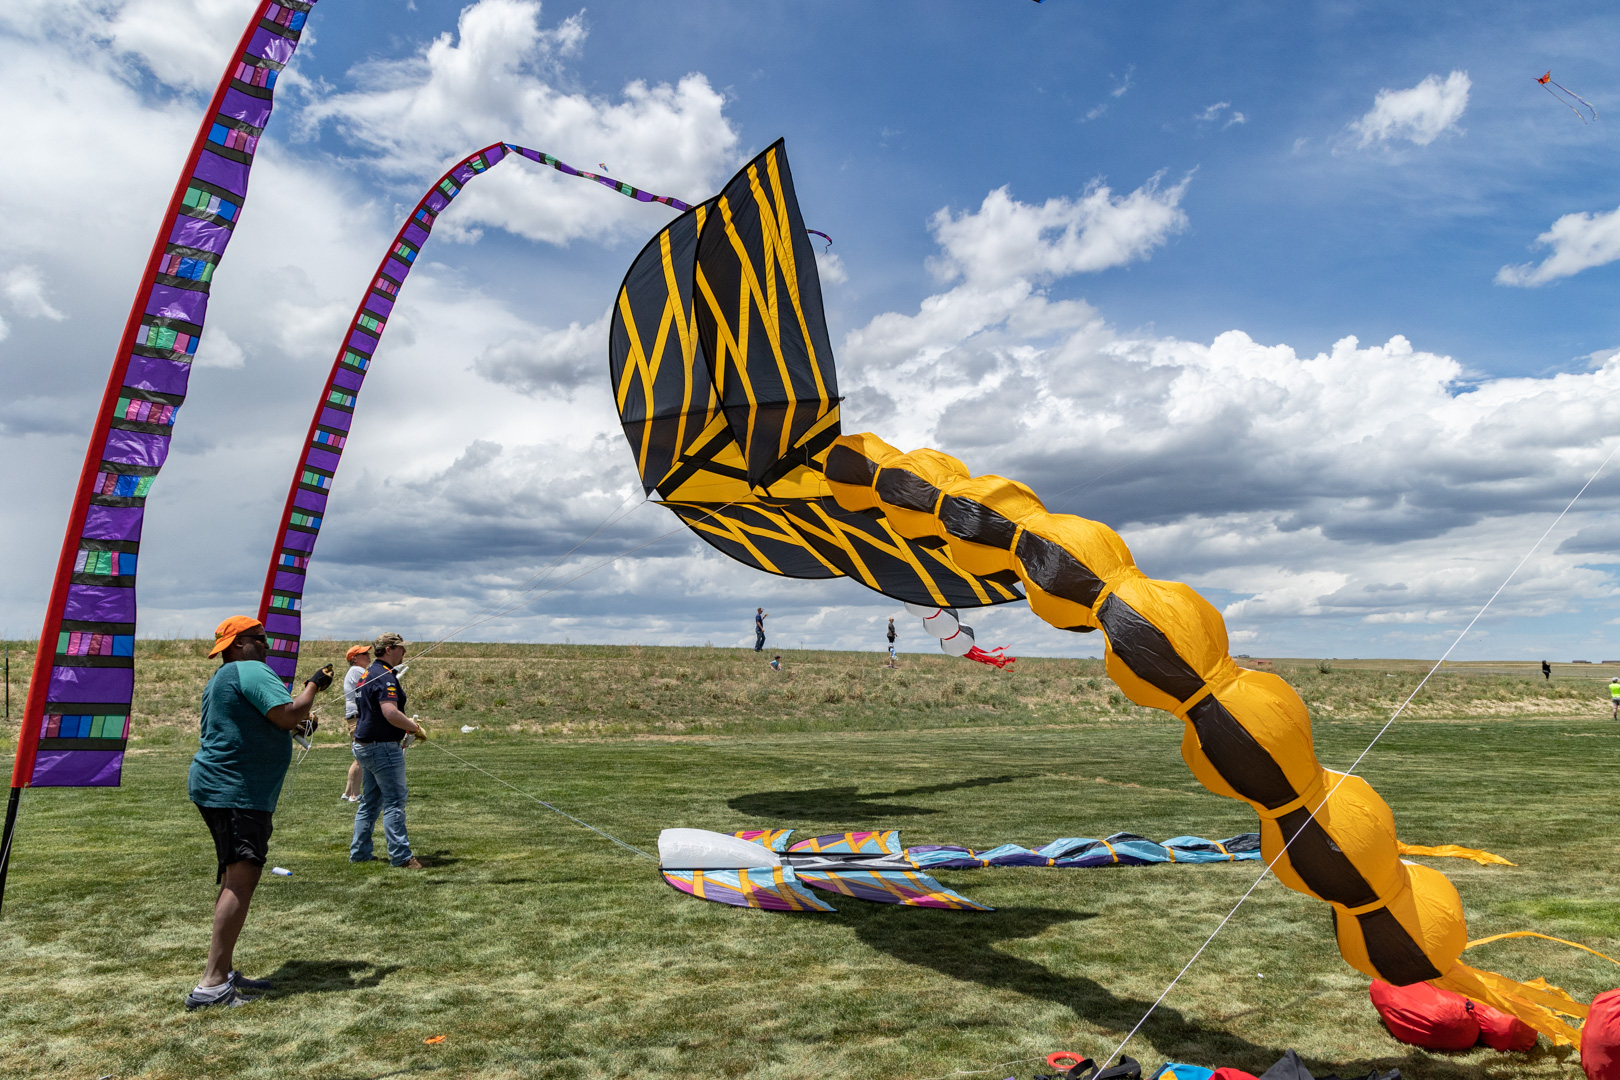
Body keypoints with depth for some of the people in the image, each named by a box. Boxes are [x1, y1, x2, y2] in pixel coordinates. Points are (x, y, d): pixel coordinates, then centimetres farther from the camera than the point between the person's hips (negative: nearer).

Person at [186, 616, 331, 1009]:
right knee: (242, 878, -16)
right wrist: (313, 684, -6)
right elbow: (289, 714, -22)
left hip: (214, 786, 12)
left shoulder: (220, 680, 22)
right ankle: (212, 984, -20)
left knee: (233, 879, 15)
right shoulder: (252, 671, -11)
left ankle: (225, 973, 21)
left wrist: (294, 726, 21)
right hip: (235, 792, -12)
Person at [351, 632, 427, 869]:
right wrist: (414, 727, -15)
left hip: (365, 745, 10)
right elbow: (390, 713, -29)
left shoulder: (368, 674, 15)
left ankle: (359, 852, 23)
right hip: (382, 747, -10)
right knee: (395, 801, -6)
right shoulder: (385, 676, -17)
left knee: (369, 802, 17)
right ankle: (401, 856, -4)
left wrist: (407, 724, 20)